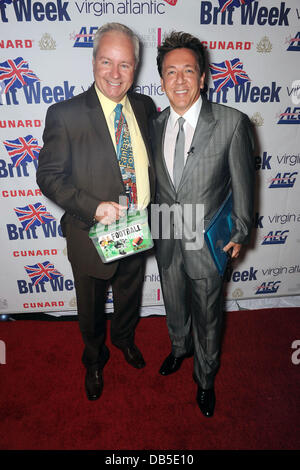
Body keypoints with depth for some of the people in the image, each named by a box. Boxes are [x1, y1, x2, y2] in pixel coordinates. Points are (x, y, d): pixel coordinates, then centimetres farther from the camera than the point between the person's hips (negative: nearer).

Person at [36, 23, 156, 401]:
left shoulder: (144, 106, -1)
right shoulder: (65, 114, -16)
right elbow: (49, 176, -13)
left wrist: (148, 209, -2)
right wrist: (94, 208, -26)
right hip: (92, 235, -3)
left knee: (129, 295, 27)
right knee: (91, 307, 19)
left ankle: (124, 337, 59)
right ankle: (94, 358, 50)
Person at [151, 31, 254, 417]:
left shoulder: (232, 123, -14)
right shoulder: (155, 125, -1)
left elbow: (242, 183, -7)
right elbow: (156, 182, 8)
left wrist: (239, 234, -2)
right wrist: (154, 226, 11)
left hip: (207, 243, -3)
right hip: (167, 241, 4)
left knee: (206, 316, 15)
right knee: (174, 306, 25)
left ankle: (205, 378, 43)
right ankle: (180, 349, 57)